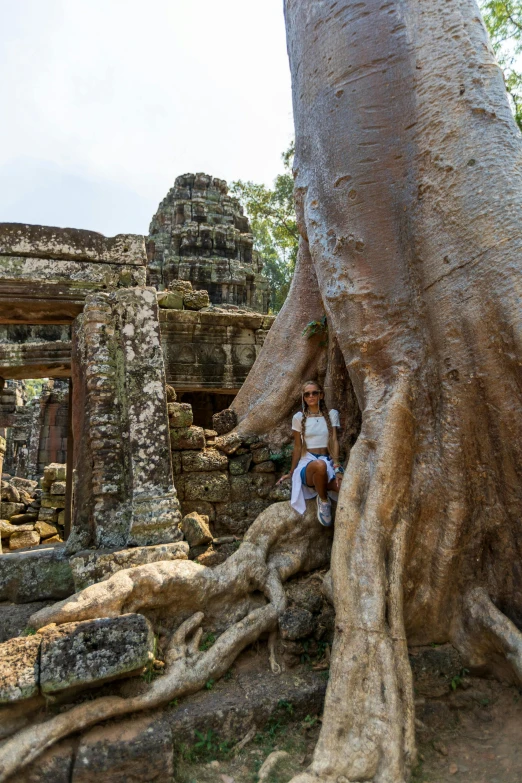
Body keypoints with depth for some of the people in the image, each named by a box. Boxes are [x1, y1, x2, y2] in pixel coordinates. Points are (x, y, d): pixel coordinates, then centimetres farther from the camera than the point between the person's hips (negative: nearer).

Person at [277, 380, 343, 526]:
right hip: (307, 463, -1)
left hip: (328, 461, 1)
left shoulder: (332, 414, 8)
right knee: (320, 465, -42)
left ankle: (320, 485, 1)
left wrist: (336, 466, -15)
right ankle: (323, 500, -13)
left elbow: (334, 441, -1)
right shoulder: (299, 417, 5)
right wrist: (291, 473, 13)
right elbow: (297, 447, 10)